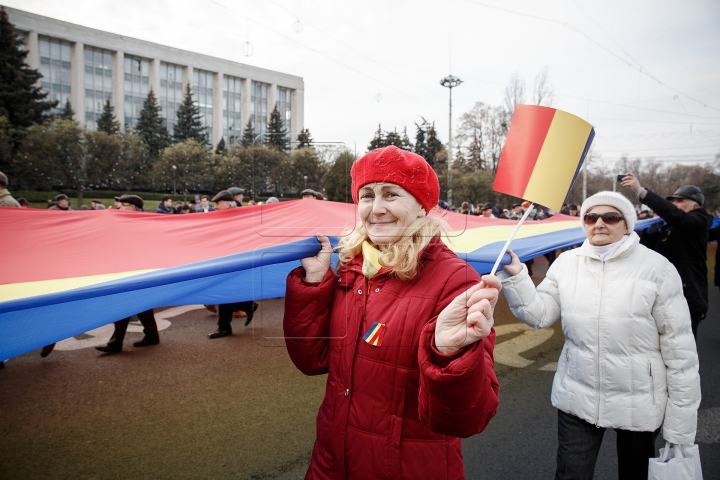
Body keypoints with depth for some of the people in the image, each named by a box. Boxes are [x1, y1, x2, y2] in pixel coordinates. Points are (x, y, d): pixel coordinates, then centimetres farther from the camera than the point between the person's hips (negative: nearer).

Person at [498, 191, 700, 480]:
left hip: (639, 403, -1)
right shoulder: (566, 262, -1)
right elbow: (539, 315, -3)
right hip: (577, 398, 2)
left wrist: (680, 423, -7)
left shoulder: (657, 268, -11)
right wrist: (515, 276, -18)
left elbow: (679, 348, -8)